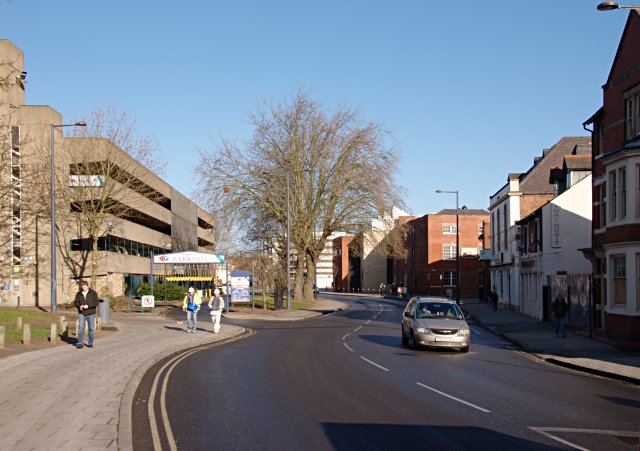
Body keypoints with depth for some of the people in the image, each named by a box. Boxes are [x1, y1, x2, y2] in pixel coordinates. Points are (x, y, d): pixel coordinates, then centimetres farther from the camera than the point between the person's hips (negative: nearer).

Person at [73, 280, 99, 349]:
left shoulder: (93, 293, -1)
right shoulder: (78, 294, 8)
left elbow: (96, 302, -9)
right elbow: (75, 302, 6)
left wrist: (88, 306, -21)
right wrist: (79, 306, -16)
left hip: (91, 314, -1)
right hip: (81, 314, 1)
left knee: (91, 329, 4)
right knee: (81, 328, -8)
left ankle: (90, 343, 13)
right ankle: (80, 343, -7)